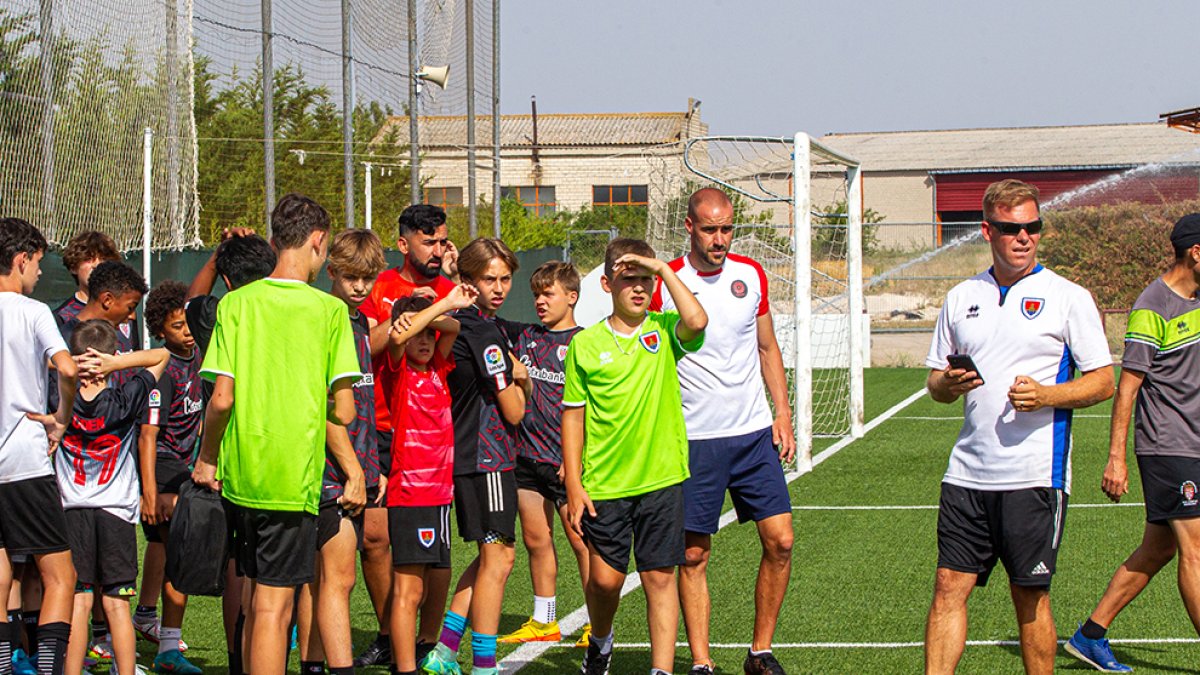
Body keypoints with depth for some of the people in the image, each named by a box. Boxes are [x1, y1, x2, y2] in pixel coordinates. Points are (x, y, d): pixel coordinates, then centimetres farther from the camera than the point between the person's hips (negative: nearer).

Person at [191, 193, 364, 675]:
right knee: (274, 605, -4)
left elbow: (222, 398, -3)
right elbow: (343, 409, -5)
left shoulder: (236, 303, 1)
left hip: (239, 474, 4)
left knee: (258, 599, 18)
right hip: (294, 479, -4)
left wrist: (207, 459, 12)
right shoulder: (329, 310, -5)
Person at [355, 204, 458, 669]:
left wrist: (455, 279, -14)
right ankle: (387, 636, 17)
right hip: (382, 431, 1)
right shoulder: (380, 287, 6)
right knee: (373, 535, 1)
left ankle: (428, 642, 7)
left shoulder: (452, 290, 6)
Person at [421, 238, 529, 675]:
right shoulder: (485, 333, -17)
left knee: (491, 557, 18)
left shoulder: (461, 323, 11)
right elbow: (513, 410, -11)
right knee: (497, 559, -6)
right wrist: (517, 382, 7)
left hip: (466, 455, 10)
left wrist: (513, 373, 6)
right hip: (486, 458, -10)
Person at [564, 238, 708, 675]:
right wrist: (573, 484, 1)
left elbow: (696, 321, -23)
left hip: (661, 478, 0)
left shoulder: (664, 331, 2)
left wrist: (664, 269, -16)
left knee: (660, 578, 1)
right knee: (605, 578, 4)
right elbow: (573, 415, 6)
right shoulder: (585, 344, 2)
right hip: (603, 486, 0)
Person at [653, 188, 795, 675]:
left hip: (754, 433, 3)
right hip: (694, 439, -3)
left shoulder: (751, 275, 6)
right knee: (694, 555, -1)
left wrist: (782, 412, 7)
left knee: (780, 540, -3)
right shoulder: (666, 284, -6)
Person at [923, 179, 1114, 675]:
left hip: (1035, 475, -4)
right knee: (950, 586, -1)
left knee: (1030, 596, 2)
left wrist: (1045, 395, -18)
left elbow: (1103, 382, -1)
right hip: (968, 471, 4)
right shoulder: (961, 298, 12)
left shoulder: (1068, 298, 0)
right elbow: (935, 382, 18)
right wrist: (948, 385, -6)